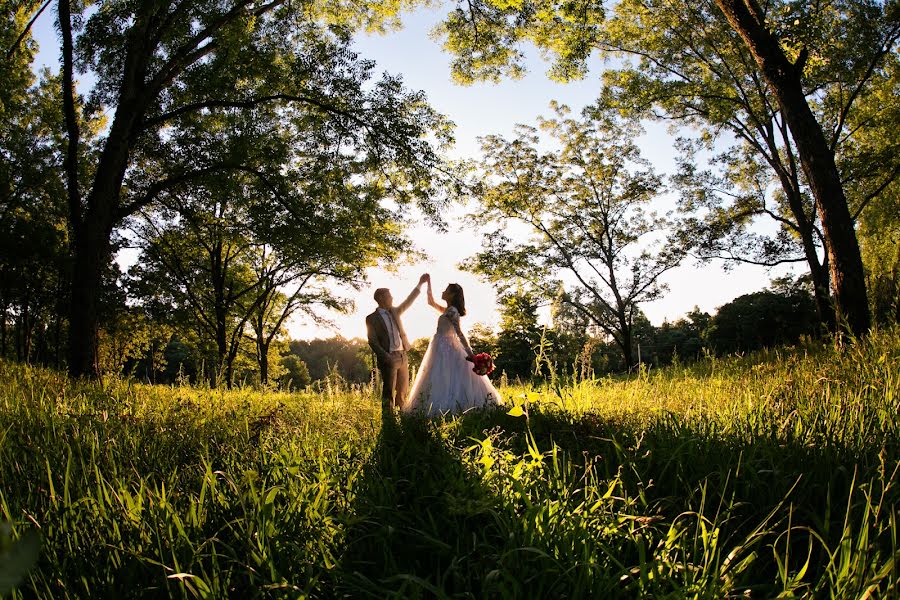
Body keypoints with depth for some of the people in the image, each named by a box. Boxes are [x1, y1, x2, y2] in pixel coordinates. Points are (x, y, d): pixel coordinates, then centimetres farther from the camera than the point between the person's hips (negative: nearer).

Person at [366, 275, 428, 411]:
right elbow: (372, 341, -7)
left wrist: (420, 284, 14)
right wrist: (385, 356, -18)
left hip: (403, 356, 6)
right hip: (389, 359, -6)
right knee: (389, 391, -5)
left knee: (403, 390, 9)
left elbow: (408, 302, 19)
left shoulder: (394, 312, 16)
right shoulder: (371, 319, -2)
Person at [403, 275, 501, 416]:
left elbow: (459, 333, -20)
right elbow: (431, 302, 27)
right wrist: (428, 283, 24)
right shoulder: (448, 310, 13)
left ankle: (443, 408, -11)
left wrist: (470, 353, -23)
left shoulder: (451, 311, -13)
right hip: (442, 347, 9)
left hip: (445, 349, -9)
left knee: (443, 382, -11)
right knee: (448, 382, 9)